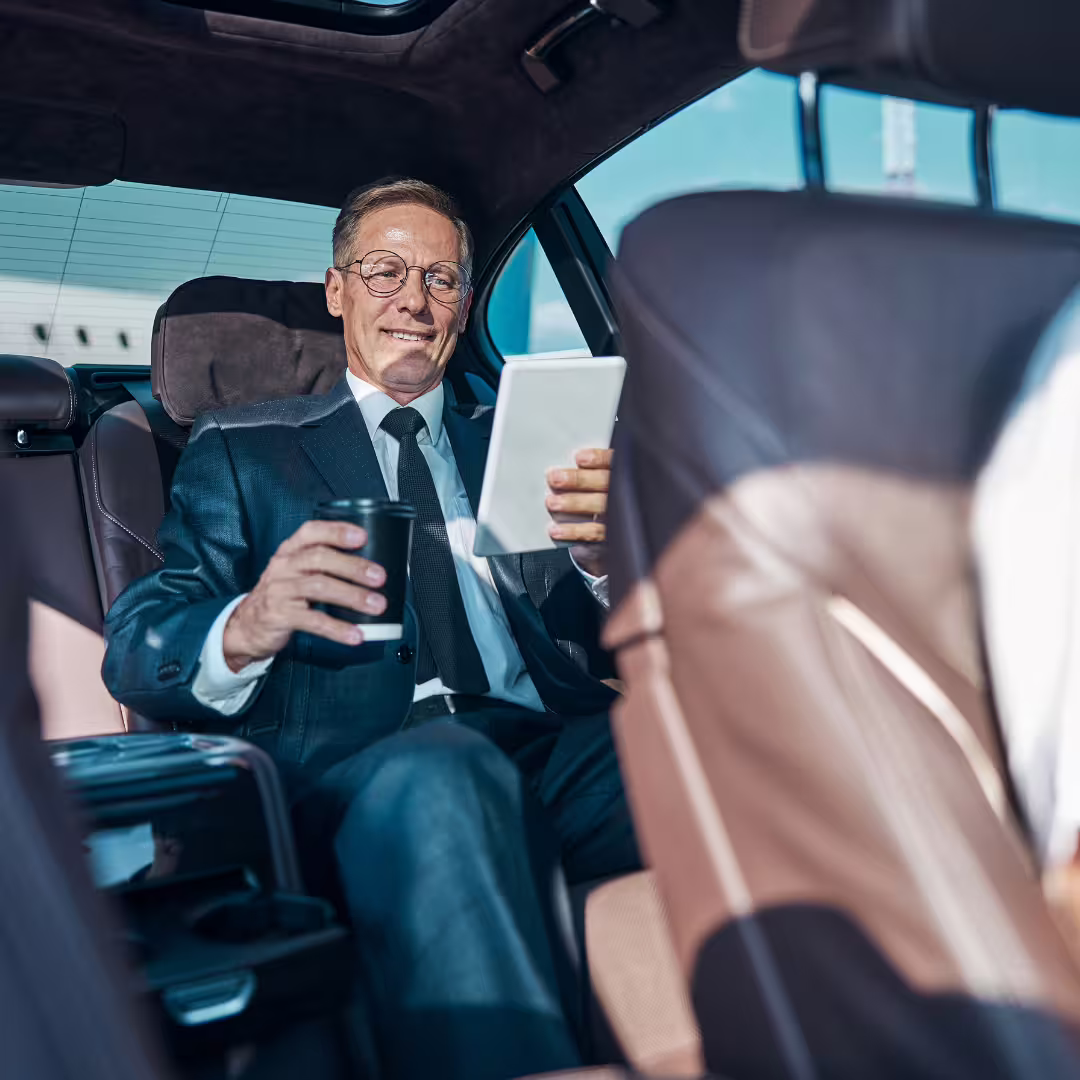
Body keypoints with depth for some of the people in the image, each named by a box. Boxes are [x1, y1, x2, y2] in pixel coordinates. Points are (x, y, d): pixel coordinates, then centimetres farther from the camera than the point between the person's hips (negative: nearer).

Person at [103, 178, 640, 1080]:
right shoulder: (241, 448, 18)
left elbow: (614, 640, 17)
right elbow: (134, 649, 6)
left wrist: (605, 554, -8)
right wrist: (245, 627, -19)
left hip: (555, 744, 3)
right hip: (359, 769, -2)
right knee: (442, 774, -39)